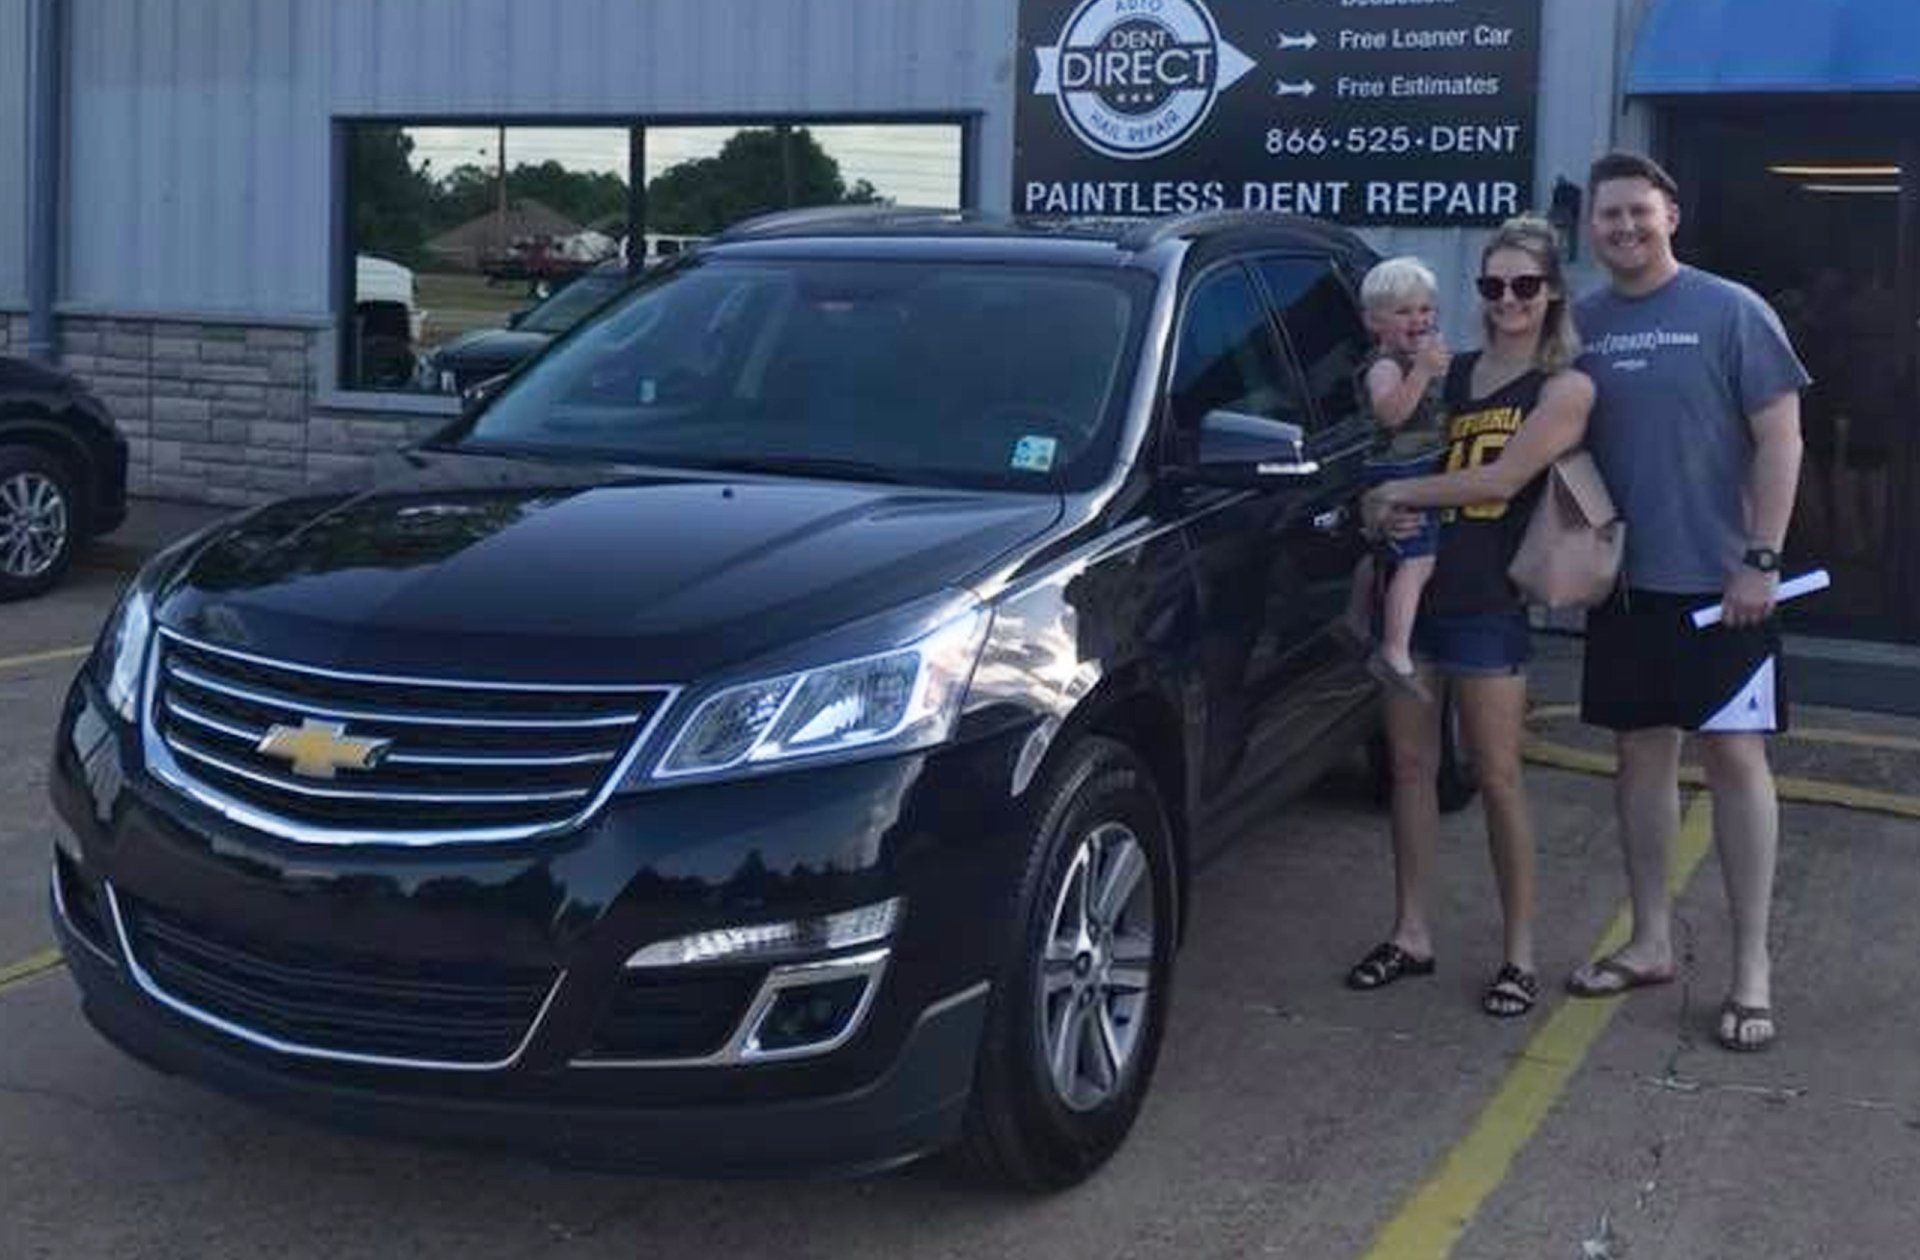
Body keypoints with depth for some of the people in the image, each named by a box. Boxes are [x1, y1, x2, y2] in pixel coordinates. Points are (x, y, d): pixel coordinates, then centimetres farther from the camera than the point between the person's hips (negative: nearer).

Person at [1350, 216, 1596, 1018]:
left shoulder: (1565, 388, -3)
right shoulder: (1447, 375, 13)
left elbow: (1503, 477, -16)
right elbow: (1398, 457, 15)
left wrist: (1397, 494, -10)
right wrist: (1382, 512, -7)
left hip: (1488, 604, -5)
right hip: (1410, 587, 5)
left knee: (1497, 778, -1)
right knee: (1410, 765, 9)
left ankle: (1519, 953, 9)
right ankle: (1411, 936, 20)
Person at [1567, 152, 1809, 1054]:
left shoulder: (1731, 313, -6)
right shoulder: (1581, 326, 6)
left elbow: (1779, 437, -8)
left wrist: (1760, 560, -13)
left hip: (1718, 581, -4)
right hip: (1624, 582, 5)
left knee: (1733, 754, -2)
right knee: (1641, 751, 11)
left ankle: (1752, 969, 5)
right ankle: (1650, 943, 23)